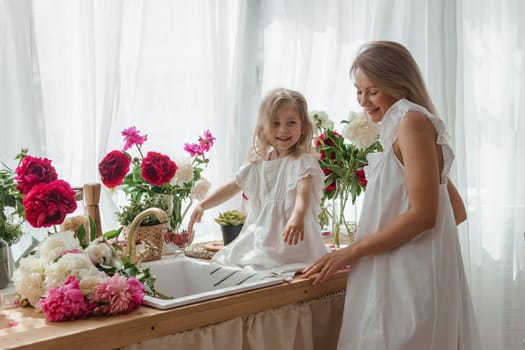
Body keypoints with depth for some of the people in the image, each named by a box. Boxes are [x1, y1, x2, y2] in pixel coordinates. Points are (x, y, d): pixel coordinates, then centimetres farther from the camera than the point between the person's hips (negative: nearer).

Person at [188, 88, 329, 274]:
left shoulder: (303, 161, -9)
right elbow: (233, 187, 21)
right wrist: (202, 205, 12)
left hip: (293, 242, -6)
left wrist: (297, 217, -48)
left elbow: (303, 192, -28)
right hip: (259, 242, 6)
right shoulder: (258, 164, 11)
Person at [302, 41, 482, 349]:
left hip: (412, 276, -9)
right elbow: (457, 212, 18)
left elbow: (423, 214, -18)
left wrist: (351, 252, -14)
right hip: (403, 274, 9)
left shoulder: (412, 120, -10)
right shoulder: (404, 129, 16)